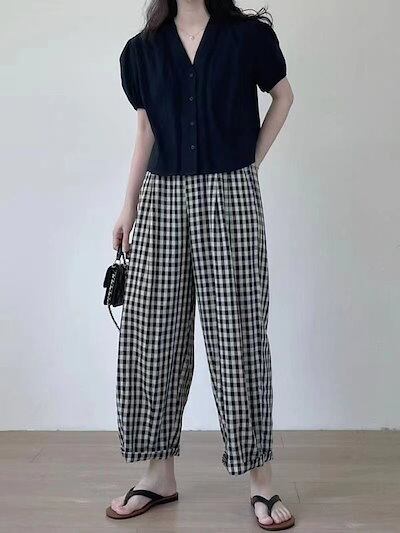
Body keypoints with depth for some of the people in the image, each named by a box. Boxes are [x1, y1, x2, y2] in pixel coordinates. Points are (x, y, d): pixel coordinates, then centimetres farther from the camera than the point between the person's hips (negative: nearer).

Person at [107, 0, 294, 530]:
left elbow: (283, 95, 15)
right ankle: (159, 474, 17)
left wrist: (251, 161, 6)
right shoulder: (141, 50, 10)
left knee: (238, 335, -3)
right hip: (162, 197, 3)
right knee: (151, 335, 3)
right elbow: (147, 131, 14)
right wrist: (128, 207, 11)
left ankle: (260, 481, 9)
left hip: (229, 197, -3)